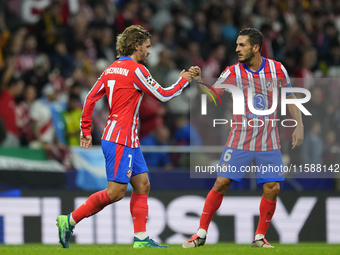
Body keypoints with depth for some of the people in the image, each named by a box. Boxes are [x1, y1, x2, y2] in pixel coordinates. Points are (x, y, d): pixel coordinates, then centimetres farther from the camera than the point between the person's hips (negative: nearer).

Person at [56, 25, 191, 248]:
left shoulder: (112, 69, 12)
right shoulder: (136, 70, -13)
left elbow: (91, 98, 11)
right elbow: (162, 96, -7)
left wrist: (86, 131, 16)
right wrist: (183, 81, 9)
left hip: (129, 141, 10)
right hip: (120, 139, -10)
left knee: (142, 184, 8)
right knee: (116, 191, -10)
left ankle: (141, 238, 6)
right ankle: (70, 220, -6)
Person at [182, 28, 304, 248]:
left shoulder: (277, 69, -3)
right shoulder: (233, 72, -6)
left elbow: (290, 98, 8)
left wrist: (299, 125, -1)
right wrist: (199, 80, -30)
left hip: (269, 143, 1)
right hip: (240, 141, -1)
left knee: (272, 189, -6)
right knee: (221, 184, -7)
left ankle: (260, 237, 11)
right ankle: (201, 233, 4)